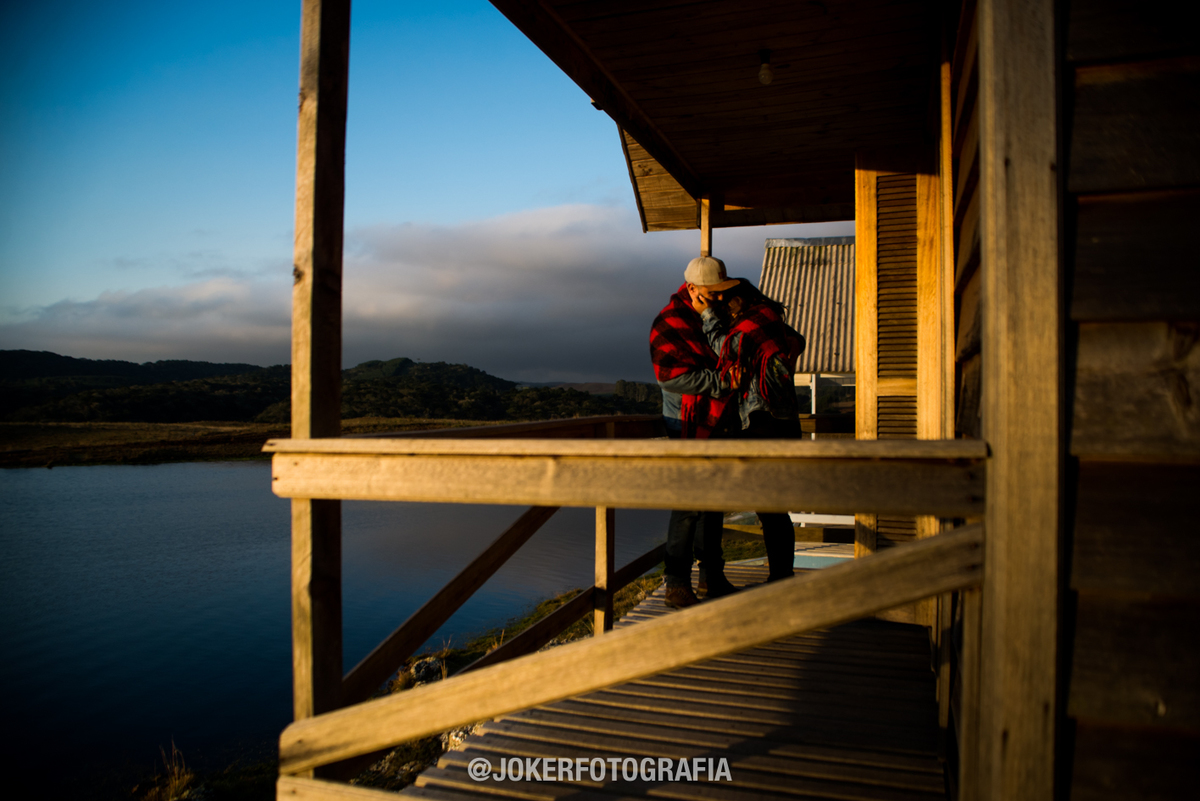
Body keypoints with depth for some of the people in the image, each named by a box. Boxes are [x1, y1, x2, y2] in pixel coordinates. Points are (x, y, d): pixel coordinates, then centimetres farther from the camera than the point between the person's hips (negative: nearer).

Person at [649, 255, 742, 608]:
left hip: (719, 423, 8)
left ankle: (712, 575, 25)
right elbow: (671, 376, -23)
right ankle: (677, 583, 1)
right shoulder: (669, 323, -12)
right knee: (689, 503, -8)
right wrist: (724, 381, -24)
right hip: (688, 424, -7)